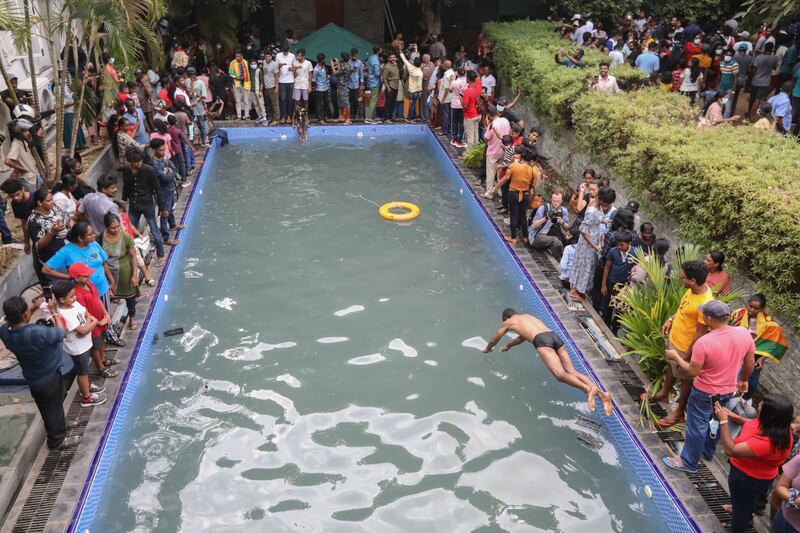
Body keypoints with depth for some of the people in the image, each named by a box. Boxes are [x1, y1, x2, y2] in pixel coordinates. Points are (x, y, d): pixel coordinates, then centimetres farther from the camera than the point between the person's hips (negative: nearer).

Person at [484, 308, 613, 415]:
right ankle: (601, 393, -29)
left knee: (560, 375, -21)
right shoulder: (528, 316, 41)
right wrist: (508, 346, 74)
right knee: (572, 372, -6)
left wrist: (487, 349, 61)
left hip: (542, 340, -6)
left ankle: (588, 389, -48)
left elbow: (494, 340, 40)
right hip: (555, 336, 6)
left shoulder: (508, 322, 25)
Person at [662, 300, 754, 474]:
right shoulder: (744, 334, -14)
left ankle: (688, 462, 25)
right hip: (729, 390, 6)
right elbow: (750, 364, 0)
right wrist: (743, 380, 17)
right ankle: (708, 451, 47)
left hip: (705, 392, -6)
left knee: (696, 425, 11)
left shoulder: (704, 342, -31)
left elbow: (693, 371, -22)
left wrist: (676, 357, -7)